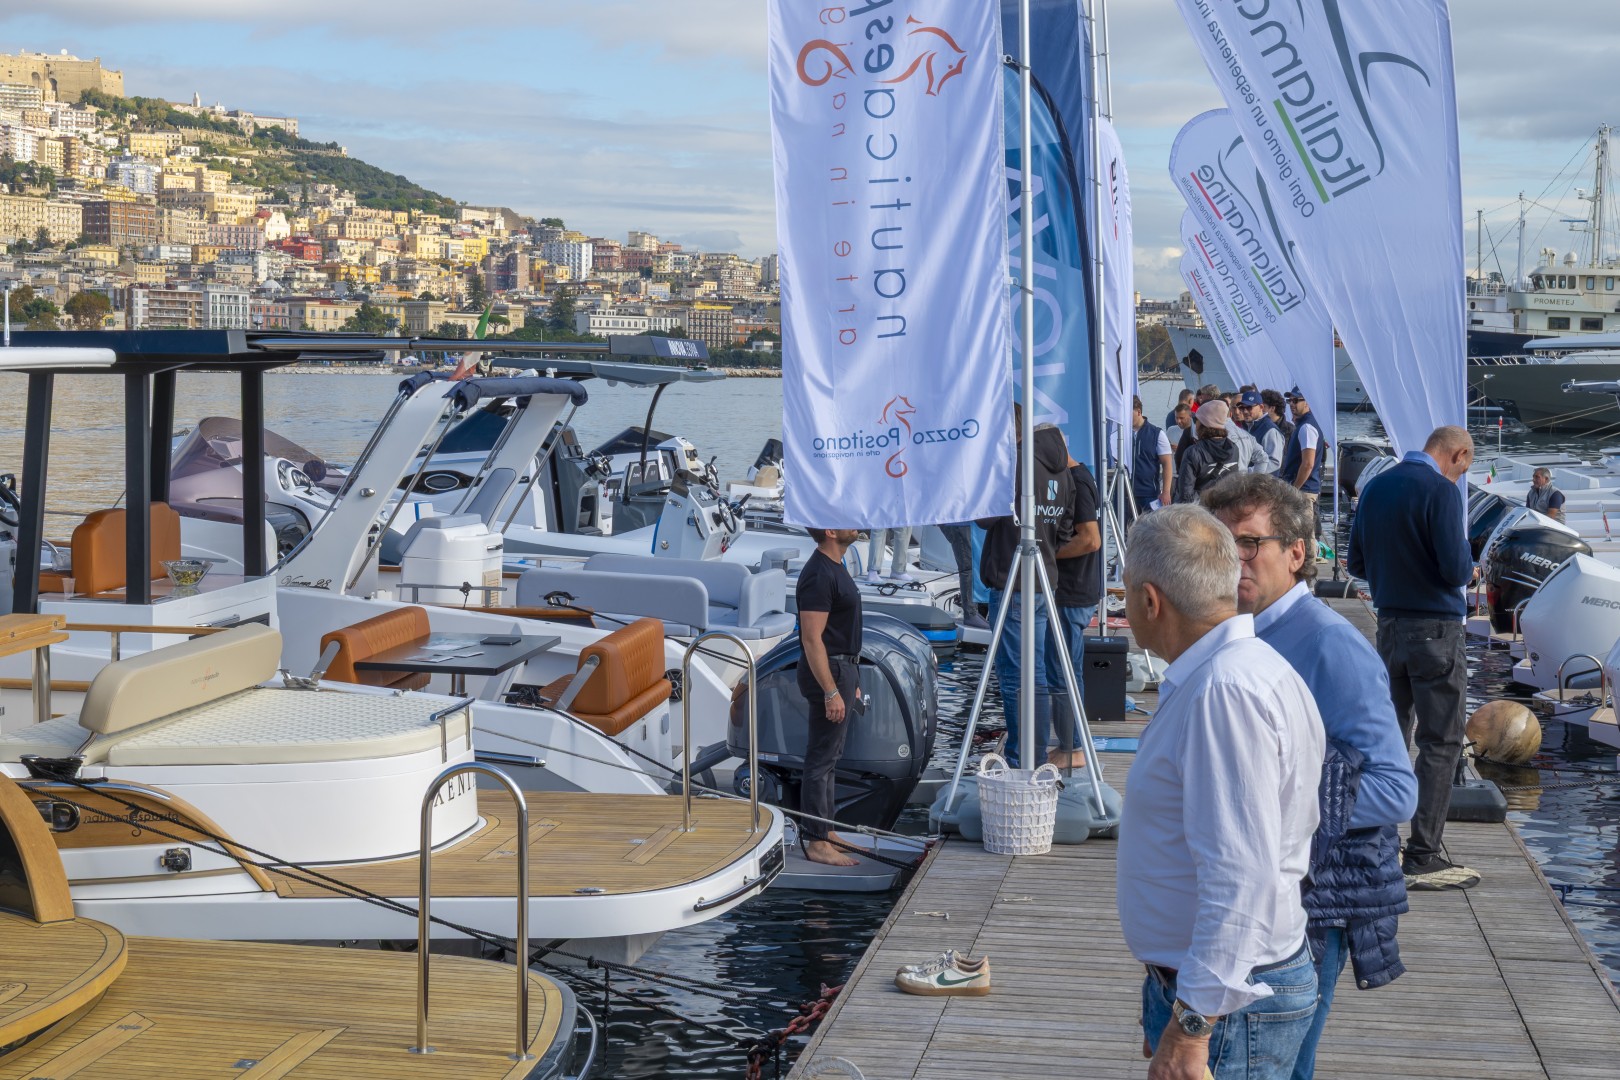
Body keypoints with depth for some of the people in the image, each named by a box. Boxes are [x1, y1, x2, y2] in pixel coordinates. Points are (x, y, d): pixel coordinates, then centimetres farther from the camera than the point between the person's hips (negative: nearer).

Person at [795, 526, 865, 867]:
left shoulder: (834, 567, 13)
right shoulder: (819, 575, -20)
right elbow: (812, 639, -23)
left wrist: (851, 681, 23)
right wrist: (831, 691, -24)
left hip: (843, 669, 11)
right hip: (828, 672, -11)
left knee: (829, 756, 16)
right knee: (821, 758, -5)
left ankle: (826, 830, 25)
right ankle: (817, 843, -1)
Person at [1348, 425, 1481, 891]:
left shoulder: (1376, 487, 8)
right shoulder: (1441, 490, -15)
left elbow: (1357, 563, 14)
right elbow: (1457, 570, -19)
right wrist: (1465, 547, 1)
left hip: (1389, 624, 7)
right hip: (1435, 629, -7)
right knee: (1440, 744, -2)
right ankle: (1423, 858, -3)